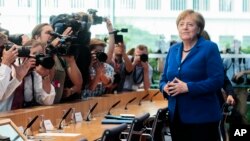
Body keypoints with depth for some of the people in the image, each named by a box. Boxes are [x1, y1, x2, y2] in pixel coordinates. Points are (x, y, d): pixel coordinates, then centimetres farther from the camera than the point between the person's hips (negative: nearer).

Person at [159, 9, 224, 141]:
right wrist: (165, 87, -7)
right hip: (176, 117, 6)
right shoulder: (173, 50, 12)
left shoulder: (209, 48, -7)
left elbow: (217, 81, -15)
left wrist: (188, 87, -23)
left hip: (202, 118, -6)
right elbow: (163, 79, 18)